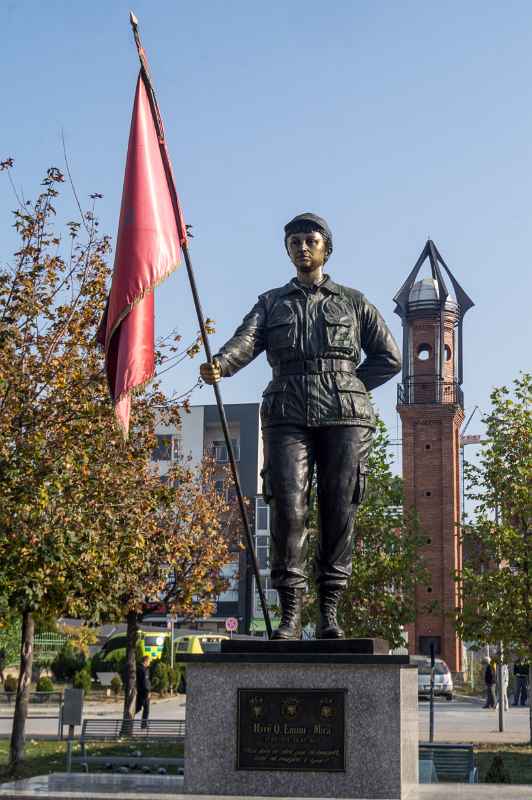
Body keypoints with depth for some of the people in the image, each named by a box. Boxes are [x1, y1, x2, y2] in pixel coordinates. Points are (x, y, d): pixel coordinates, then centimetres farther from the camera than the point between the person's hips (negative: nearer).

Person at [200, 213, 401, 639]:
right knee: (287, 508, -13)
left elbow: (389, 358, 16)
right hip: (288, 416, 0)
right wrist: (219, 364, -22)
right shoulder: (271, 302, 20)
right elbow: (246, 340, 1)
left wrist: (344, 387, 6)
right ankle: (290, 612, -11)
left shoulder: (354, 302, 19)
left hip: (344, 416, 0)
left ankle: (329, 612, -1)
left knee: (339, 512, -6)